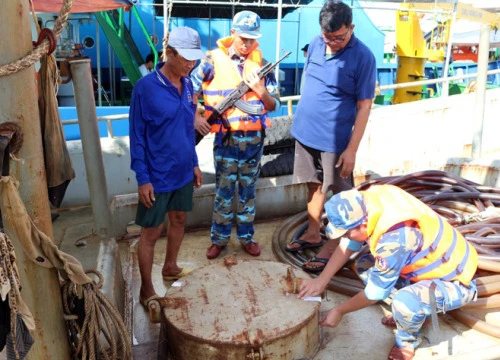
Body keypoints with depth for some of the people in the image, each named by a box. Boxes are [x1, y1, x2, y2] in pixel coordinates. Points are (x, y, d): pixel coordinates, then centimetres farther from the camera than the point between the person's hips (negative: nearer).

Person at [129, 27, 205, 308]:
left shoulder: (187, 84, 2)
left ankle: (170, 267, 43)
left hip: (183, 171, 7)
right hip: (157, 176, -6)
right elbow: (137, 136, -14)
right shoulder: (146, 87, -18)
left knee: (179, 220, 20)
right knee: (152, 233, 5)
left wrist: (194, 163, 13)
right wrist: (142, 178, -15)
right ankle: (147, 290, 21)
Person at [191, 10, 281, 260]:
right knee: (224, 191, 7)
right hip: (226, 138, -2)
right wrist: (194, 118, -12)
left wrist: (260, 89, -16)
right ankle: (219, 239, 24)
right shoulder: (214, 60, -6)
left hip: (254, 138, 2)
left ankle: (246, 237, 29)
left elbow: (274, 105, 2)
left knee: (248, 190, 14)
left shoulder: (262, 63, 2)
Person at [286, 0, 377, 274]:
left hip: (335, 139, -6)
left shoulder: (363, 57, -15)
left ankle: (333, 246, 21)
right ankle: (312, 234, 35)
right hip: (305, 132, 6)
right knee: (314, 186, 19)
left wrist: (352, 149, -16)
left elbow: (364, 106, -13)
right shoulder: (315, 45, 2)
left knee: (340, 194, 7)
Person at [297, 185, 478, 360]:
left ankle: (407, 340, 0)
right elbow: (348, 244, -3)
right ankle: (408, 312, 18)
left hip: (454, 282, -8)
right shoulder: (371, 201, -17)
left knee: (404, 303, -34)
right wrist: (322, 279, -6)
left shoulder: (396, 237, -38)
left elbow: (377, 290, -24)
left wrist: (339, 311, -11)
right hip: (432, 262, 8)